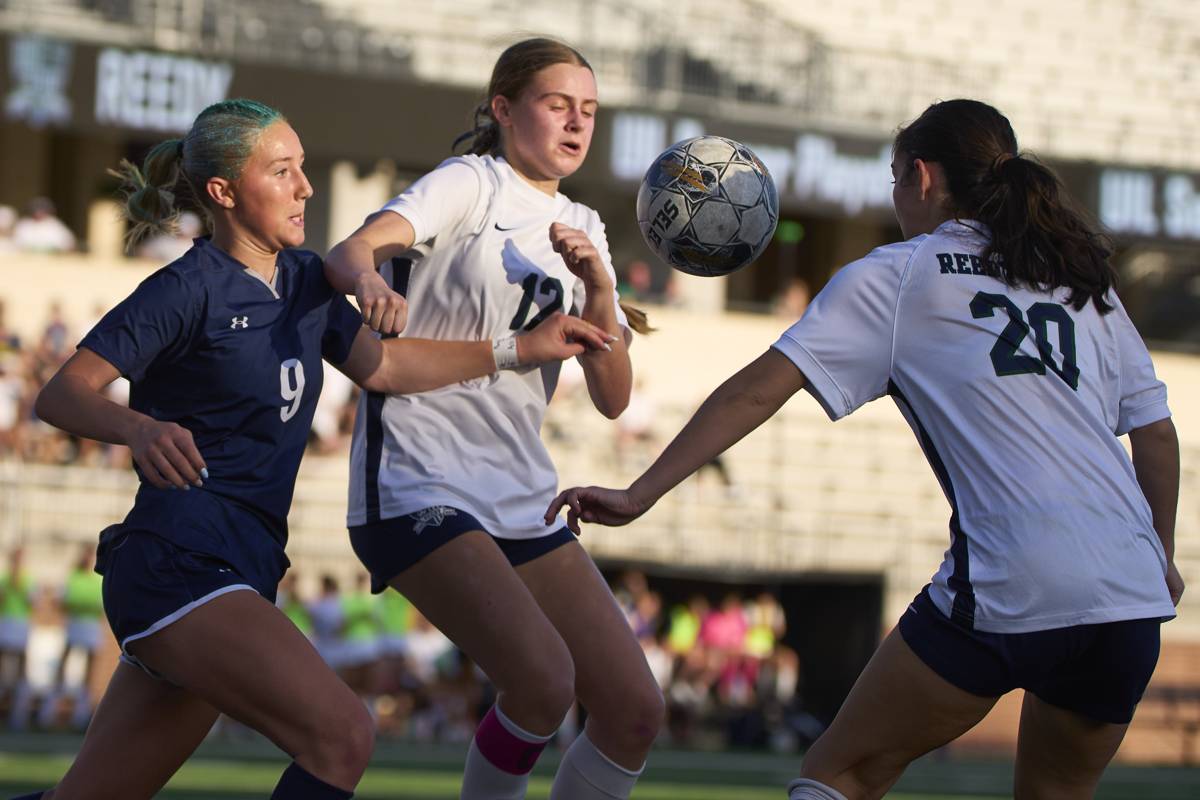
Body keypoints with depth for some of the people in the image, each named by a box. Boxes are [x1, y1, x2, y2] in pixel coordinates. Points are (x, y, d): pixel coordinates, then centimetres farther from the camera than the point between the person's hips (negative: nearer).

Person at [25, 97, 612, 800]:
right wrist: (139, 427, -35)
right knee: (341, 735, -21)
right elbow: (62, 394, -14)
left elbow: (381, 366, 21)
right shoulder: (189, 290, -9)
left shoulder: (303, 279, 15)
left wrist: (523, 349, 16)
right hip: (177, 564, -8)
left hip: (239, 575, 8)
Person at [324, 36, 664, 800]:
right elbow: (349, 253, -22)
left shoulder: (582, 230, 15)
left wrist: (597, 289, -9)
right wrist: (370, 280, -45)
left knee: (635, 711, -3)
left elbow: (613, 396, 7)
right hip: (418, 488, -7)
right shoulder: (470, 185, -3)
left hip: (521, 499, 7)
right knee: (544, 679, -27)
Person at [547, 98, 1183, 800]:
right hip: (1132, 601, 5)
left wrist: (640, 493, 1)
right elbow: (1158, 433, 18)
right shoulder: (1085, 283, 20)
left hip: (1007, 597, -5)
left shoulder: (896, 276, 7)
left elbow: (760, 389, 0)